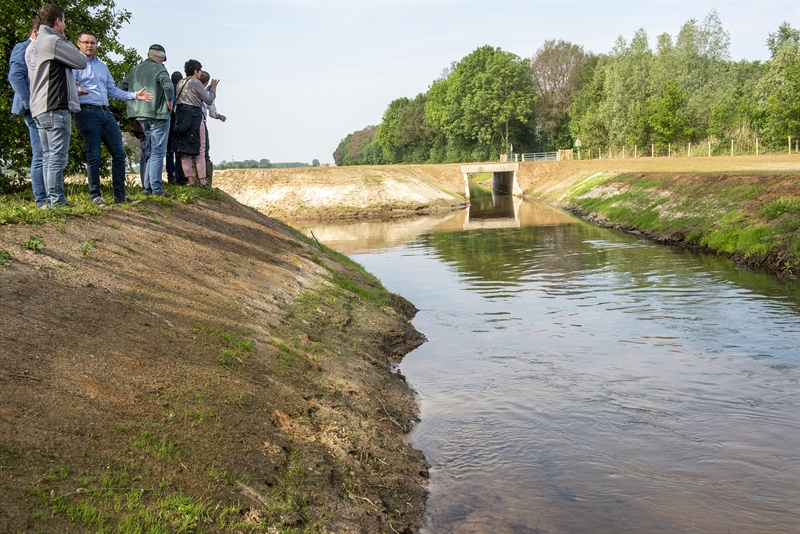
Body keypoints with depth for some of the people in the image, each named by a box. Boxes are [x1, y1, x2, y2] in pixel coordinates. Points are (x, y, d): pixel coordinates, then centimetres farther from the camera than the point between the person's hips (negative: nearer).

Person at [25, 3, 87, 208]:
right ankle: (57, 201, -11)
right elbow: (82, 62, -4)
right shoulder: (54, 41, -9)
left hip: (39, 109, 9)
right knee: (57, 157, -9)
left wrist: (71, 85, 15)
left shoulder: (31, 47, 19)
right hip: (56, 107, -9)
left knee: (48, 156, 10)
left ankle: (52, 200, 12)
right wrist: (66, 40, 7)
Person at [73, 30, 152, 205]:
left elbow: (113, 91, 23)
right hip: (87, 112, -7)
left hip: (106, 113, 7)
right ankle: (95, 195, 4)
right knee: (94, 156, -5)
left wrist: (135, 95, 12)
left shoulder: (102, 66, 24)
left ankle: (120, 194, 9)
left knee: (119, 153, 2)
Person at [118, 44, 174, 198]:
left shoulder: (135, 70, 13)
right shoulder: (159, 68, -8)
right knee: (158, 152, -5)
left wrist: (134, 99, 16)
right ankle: (156, 188, -9)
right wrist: (169, 102, -11)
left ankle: (146, 187, 16)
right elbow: (168, 85, -26)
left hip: (141, 116, 7)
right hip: (158, 115, -7)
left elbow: (120, 87, 12)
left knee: (148, 152, 15)